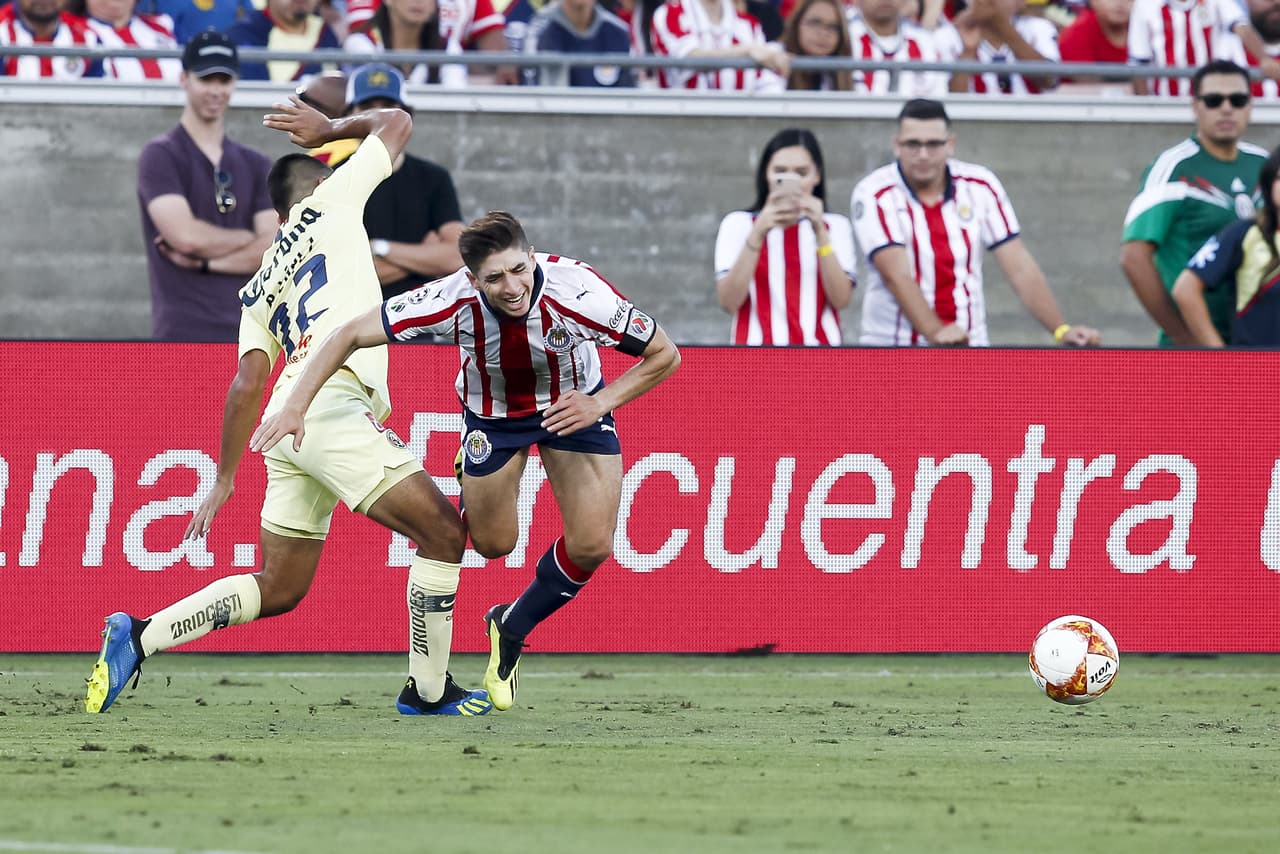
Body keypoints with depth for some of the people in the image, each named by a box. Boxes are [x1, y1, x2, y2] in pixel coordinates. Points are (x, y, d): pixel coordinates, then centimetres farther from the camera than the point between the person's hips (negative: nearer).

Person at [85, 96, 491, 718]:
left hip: (286, 428, 7)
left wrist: (224, 478, 18)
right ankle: (428, 690, -2)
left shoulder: (261, 288, 27)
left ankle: (139, 637, 5)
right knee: (443, 532, -3)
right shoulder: (334, 200, 12)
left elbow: (247, 383, 17)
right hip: (332, 405, -7)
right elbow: (396, 122, 24)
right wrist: (332, 129, 40)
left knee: (278, 590, 12)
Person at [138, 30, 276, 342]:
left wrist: (203, 262, -6)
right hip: (183, 334, -6)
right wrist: (246, 239, 2)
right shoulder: (160, 156, 0)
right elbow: (185, 234, -14)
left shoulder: (255, 165, 16)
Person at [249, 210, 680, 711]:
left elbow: (665, 355, -23)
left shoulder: (578, 293, -38)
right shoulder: (452, 302, -36)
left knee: (591, 545, -10)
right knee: (493, 544, 7)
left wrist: (601, 403, -33)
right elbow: (352, 335, -27)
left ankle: (512, 630, 17)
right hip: (491, 414, 0)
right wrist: (295, 406, -34)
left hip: (575, 403, 0)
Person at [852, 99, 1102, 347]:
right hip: (892, 345, -2)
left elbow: (1019, 269, 2)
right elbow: (896, 276, -20)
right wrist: (936, 333, -34)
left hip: (969, 346, 2)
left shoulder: (980, 185, 2)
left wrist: (1061, 330, -8)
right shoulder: (873, 195, -7)